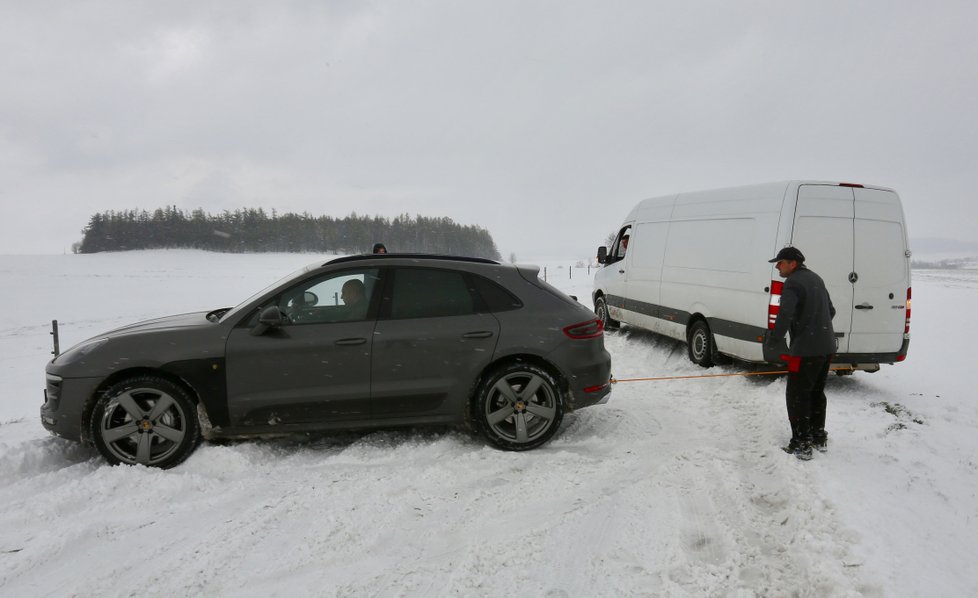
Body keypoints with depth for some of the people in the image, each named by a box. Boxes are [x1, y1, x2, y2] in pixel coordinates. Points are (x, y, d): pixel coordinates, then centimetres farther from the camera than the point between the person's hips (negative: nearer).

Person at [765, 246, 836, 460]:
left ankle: (801, 445, -2)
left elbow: (785, 314, -26)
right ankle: (818, 438, 29)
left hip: (806, 349, -9)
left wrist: (774, 339, -19)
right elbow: (831, 311, 25)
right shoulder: (815, 278, 16)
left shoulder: (793, 283, -13)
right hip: (827, 346, 9)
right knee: (816, 393, 20)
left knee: (797, 395, -3)